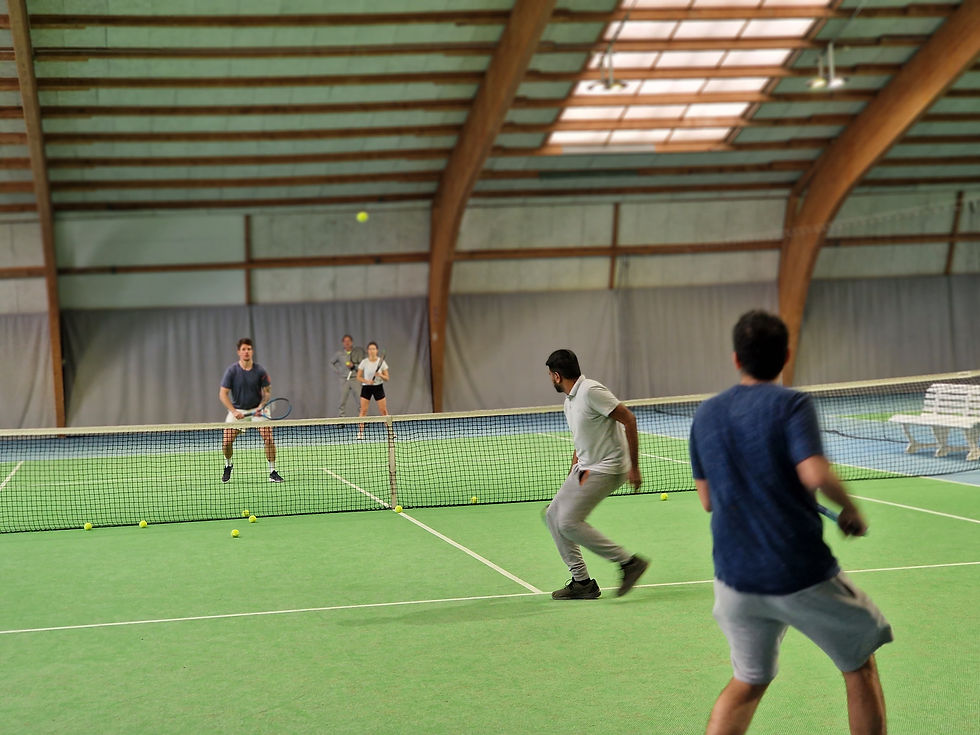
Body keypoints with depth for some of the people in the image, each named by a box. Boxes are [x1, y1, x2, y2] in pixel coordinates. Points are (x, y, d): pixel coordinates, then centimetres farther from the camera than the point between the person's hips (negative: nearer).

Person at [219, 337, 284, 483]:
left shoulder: (260, 370, -9)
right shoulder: (232, 370, -11)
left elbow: (267, 391, 0)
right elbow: (223, 394, -10)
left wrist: (261, 406, -19)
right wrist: (234, 411, -21)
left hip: (257, 409, 0)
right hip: (237, 409, 0)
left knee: (269, 439, -16)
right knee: (226, 442, -9)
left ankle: (272, 472, -1)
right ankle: (228, 465, 23)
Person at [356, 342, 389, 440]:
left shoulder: (382, 362, -4)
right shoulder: (364, 362, -6)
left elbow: (387, 378, -1)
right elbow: (358, 377, 0)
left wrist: (381, 375, -22)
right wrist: (367, 381, -18)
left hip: (378, 387, 0)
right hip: (366, 387, 0)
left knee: (384, 411, 0)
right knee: (363, 411, -5)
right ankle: (360, 432, 0)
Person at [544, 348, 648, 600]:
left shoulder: (591, 391, -17)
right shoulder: (569, 402, 14)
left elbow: (628, 419, -20)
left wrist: (634, 466, -21)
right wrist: (571, 480, 22)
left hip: (607, 469, -10)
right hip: (585, 468, 10)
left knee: (569, 522, -14)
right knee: (554, 515, 7)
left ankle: (629, 562, -6)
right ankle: (582, 582, 10)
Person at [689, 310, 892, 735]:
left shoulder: (705, 415, 7)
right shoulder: (791, 405, -9)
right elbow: (815, 474, -24)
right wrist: (851, 510, -7)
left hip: (735, 578, 5)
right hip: (802, 575, -4)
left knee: (748, 682, 21)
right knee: (859, 666, 16)